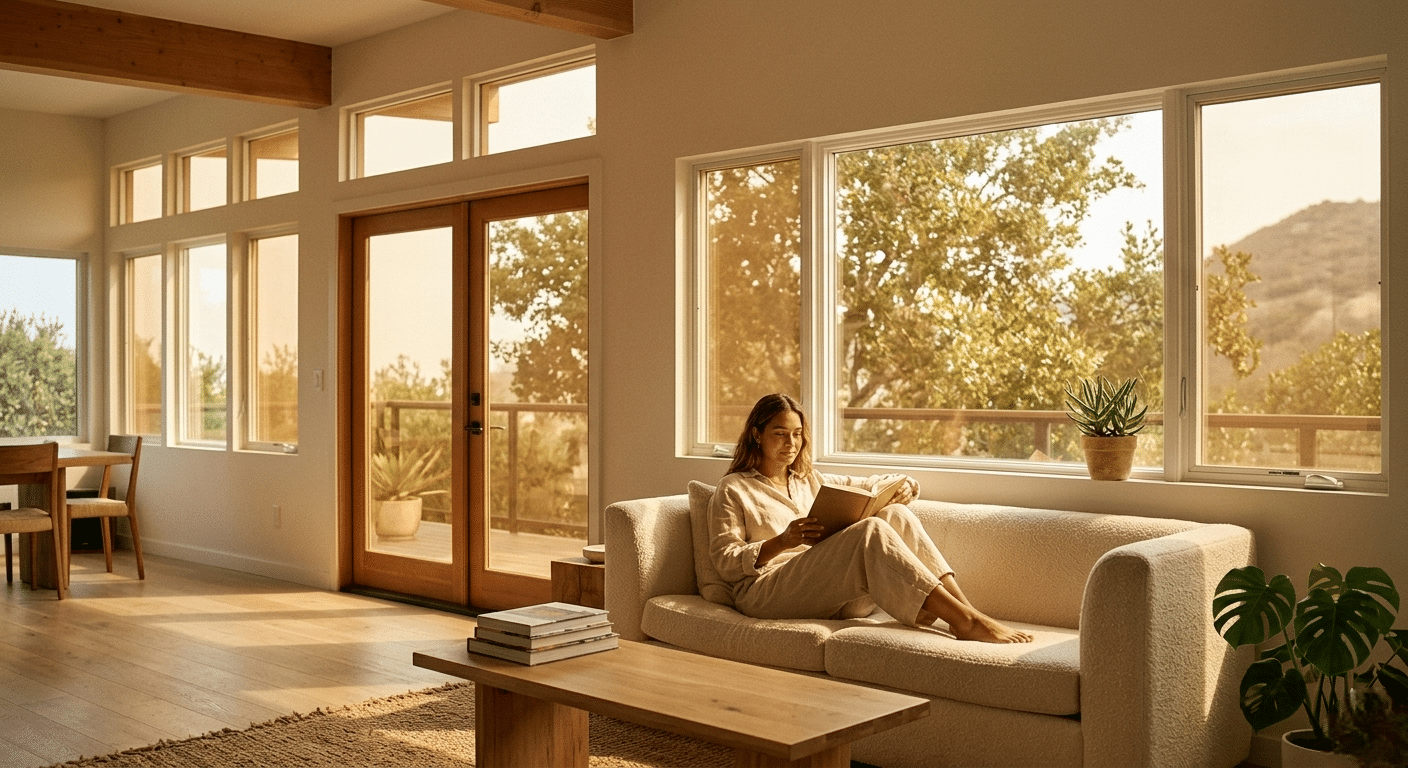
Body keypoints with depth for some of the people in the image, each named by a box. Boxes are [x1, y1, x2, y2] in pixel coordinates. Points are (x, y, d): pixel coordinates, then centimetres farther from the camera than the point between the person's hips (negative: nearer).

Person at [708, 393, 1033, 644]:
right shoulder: (733, 489, 12)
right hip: (766, 592, -5)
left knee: (894, 514, -19)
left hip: (837, 597, 6)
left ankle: (963, 609, -33)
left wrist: (905, 486, 4)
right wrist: (781, 542, -17)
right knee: (870, 531, -29)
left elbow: (877, 484, 29)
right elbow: (725, 561, 0)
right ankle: (966, 620, -37)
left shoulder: (811, 482, 30)